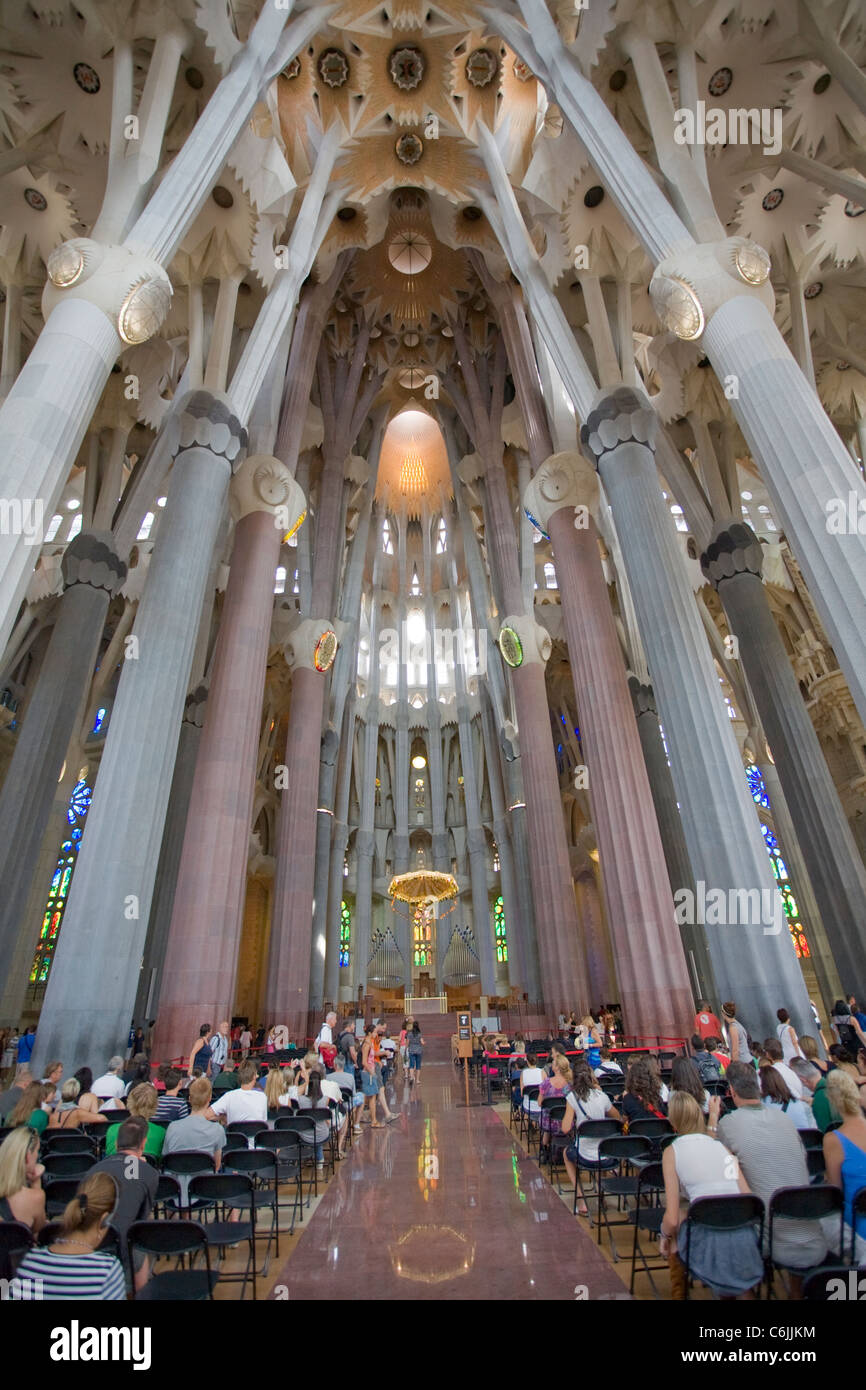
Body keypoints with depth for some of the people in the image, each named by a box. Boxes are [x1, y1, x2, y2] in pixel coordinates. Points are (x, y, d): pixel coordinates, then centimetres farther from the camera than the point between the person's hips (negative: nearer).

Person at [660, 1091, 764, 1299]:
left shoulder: (672, 1151, 0)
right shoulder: (722, 1146, 10)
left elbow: (671, 1219, -3)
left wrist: (664, 1235, 17)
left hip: (710, 1245, -3)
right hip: (745, 1241, 3)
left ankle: (678, 1294, 31)